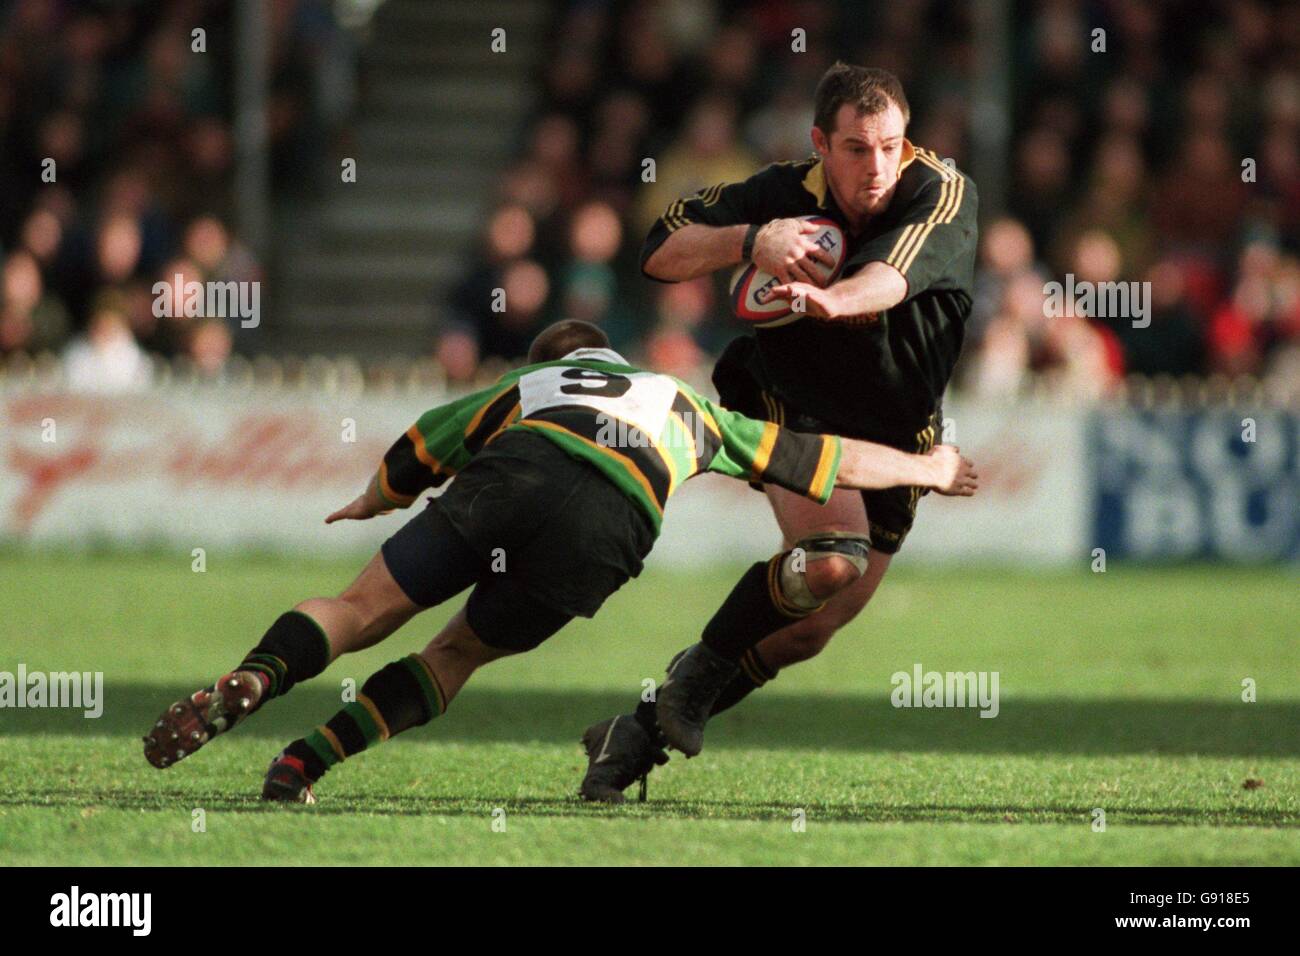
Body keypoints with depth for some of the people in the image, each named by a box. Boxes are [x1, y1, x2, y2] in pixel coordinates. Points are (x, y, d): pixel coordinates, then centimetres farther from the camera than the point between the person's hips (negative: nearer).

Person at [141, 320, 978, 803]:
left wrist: (371, 502, 67)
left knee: (361, 612, 2)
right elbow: (830, 462, 44)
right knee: (459, 653, 17)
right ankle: (309, 761, -3)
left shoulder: (524, 387, 39)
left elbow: (409, 459, 45)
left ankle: (256, 679, -29)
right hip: (602, 530, 0)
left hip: (508, 480, 0)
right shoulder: (682, 403, 41)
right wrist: (927, 468, 60)